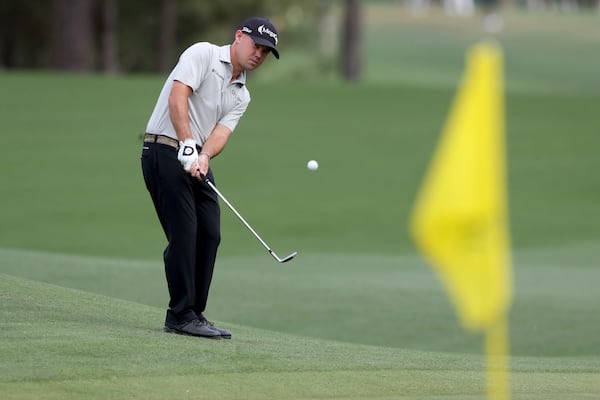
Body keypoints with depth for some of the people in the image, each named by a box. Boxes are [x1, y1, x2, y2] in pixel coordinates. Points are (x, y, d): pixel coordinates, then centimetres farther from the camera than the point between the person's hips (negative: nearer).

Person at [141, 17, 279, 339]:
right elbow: (177, 96, -18)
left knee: (209, 235, 4)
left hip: (197, 160, 8)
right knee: (184, 234, -11)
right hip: (166, 151, -8)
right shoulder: (203, 54, -5)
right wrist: (188, 146, -26)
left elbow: (221, 132, 1)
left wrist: (204, 156, -21)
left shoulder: (241, 96, 17)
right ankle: (181, 316, -7)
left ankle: (192, 313, 13)